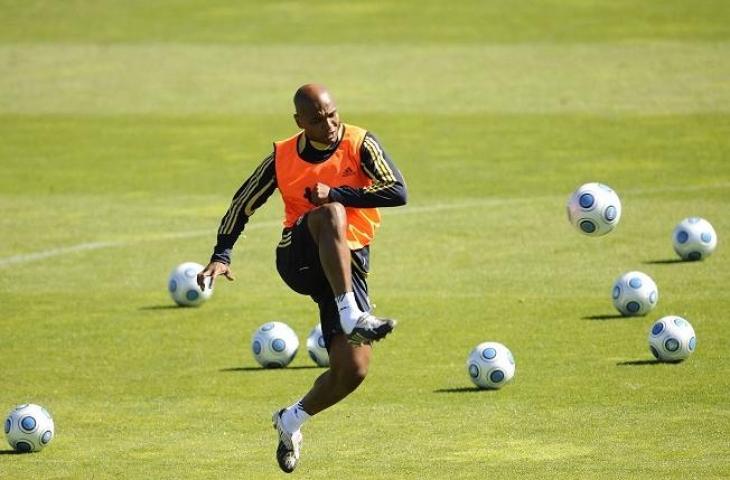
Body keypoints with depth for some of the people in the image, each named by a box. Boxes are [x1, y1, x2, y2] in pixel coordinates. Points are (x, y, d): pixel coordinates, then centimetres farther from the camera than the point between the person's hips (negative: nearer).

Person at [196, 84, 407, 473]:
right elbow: (243, 203, 12)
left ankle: (291, 421, 20)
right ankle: (352, 318, -44)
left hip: (347, 266, 1)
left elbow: (397, 192, -14)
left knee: (352, 371, -10)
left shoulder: (359, 144, -3)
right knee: (330, 214, -36)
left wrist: (336, 192, -20)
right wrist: (221, 256, 1)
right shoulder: (282, 158, 1)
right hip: (299, 259, -1)